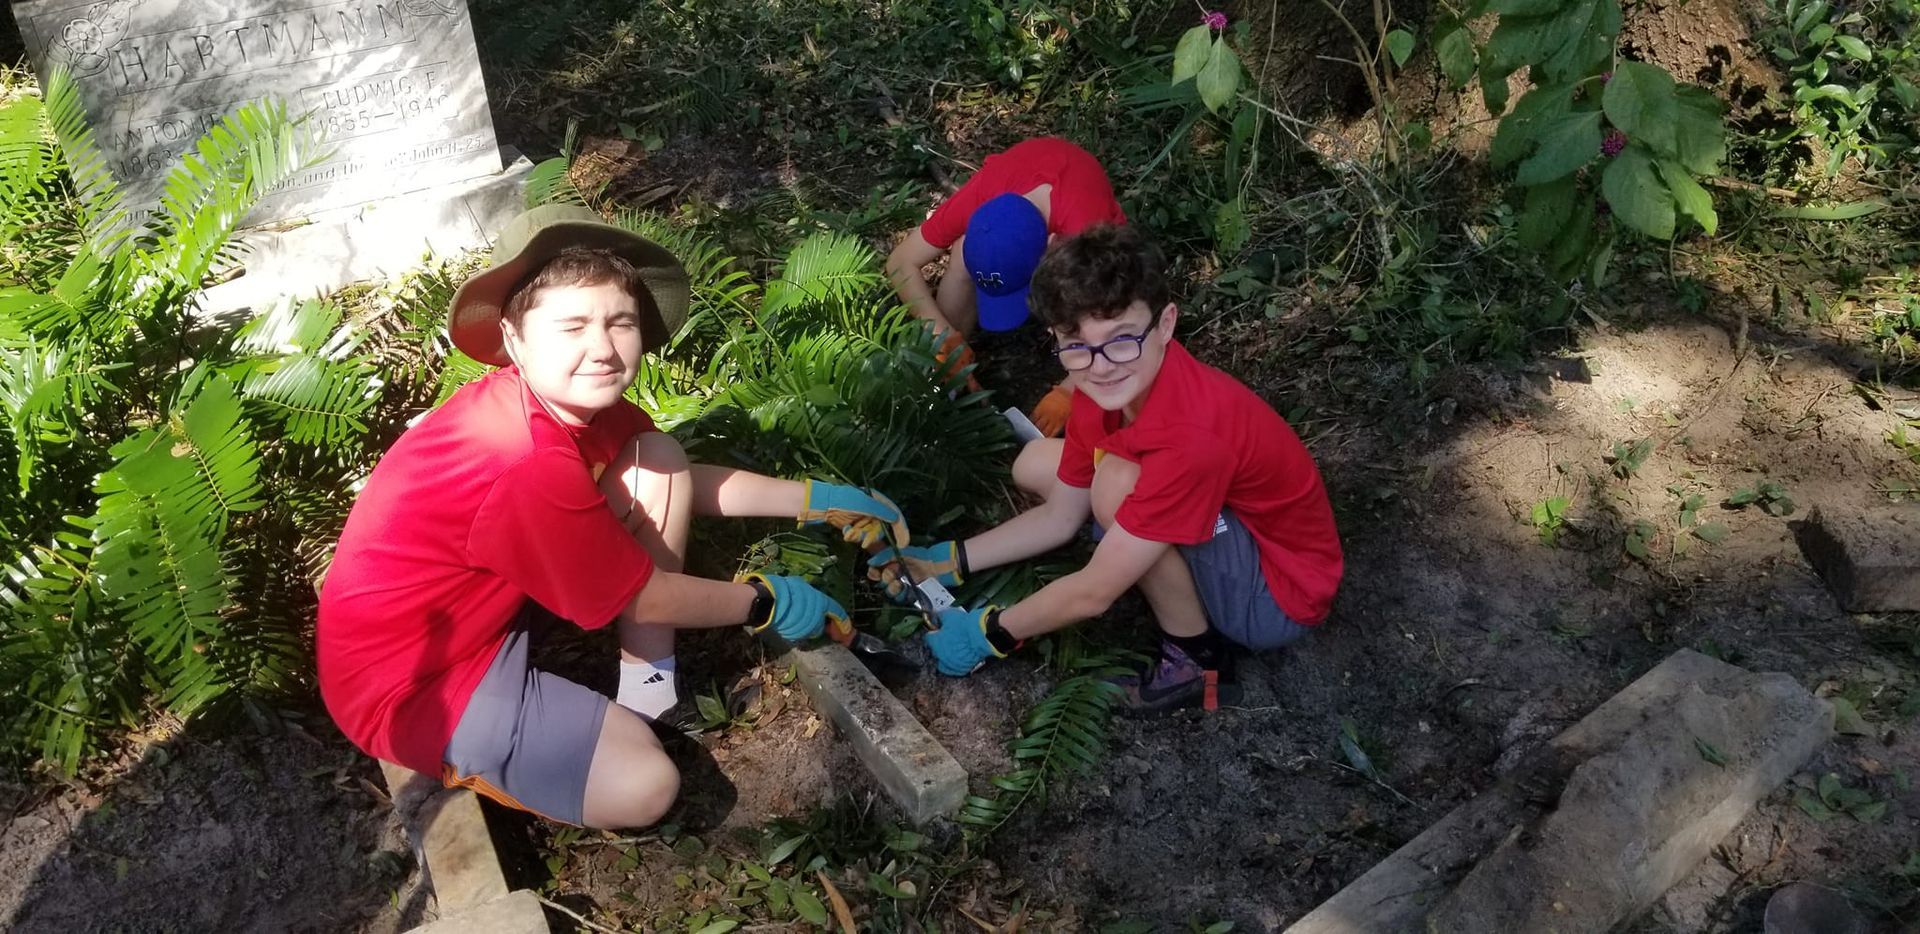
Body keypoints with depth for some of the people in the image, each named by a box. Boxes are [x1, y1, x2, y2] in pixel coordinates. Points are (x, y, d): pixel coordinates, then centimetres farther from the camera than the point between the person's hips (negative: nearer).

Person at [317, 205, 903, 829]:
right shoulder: (531, 467, -34)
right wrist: (766, 603, -6)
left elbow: (685, 481, 9)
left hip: (489, 599, 9)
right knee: (643, 786, -21)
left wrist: (814, 500, 2)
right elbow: (644, 598, -20)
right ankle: (461, 759, 4)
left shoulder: (572, 402, -7)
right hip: (409, 681, -9)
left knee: (659, 461, -2)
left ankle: (648, 685, 5)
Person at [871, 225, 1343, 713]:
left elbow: (1093, 594, -29)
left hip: (1278, 595, -8)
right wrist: (947, 561, -2)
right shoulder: (1109, 387, -11)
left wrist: (988, 632, -15)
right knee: (1035, 465, 3)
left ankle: (1197, 657, -10)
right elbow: (1060, 517, 4)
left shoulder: (1191, 434, -36)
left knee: (1119, 482, -31)